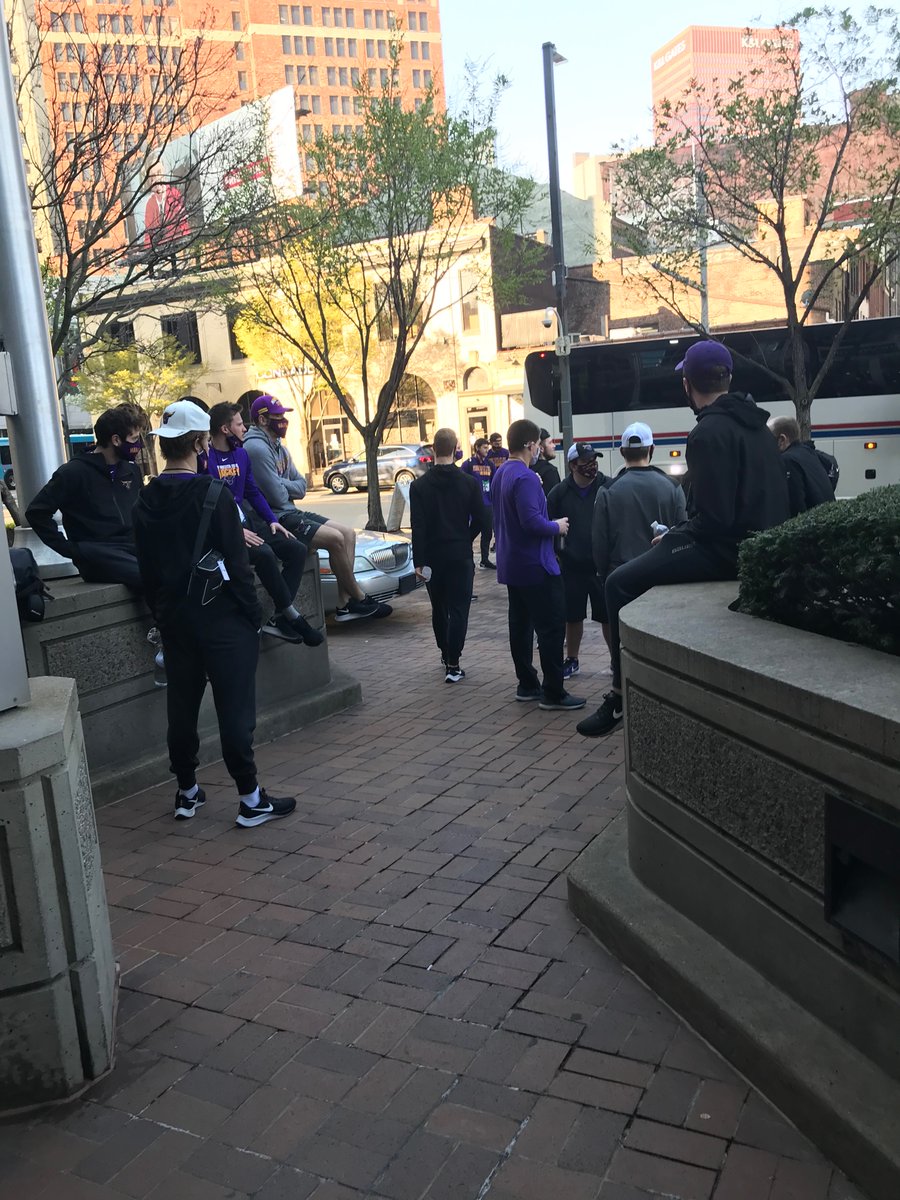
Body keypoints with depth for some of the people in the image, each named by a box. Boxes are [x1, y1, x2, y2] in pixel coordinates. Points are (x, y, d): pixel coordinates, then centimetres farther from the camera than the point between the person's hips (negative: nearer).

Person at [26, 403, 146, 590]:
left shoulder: (131, 470, 16)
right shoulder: (74, 472, -2)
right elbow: (36, 512, -3)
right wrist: (70, 549, -7)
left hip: (133, 549, 6)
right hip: (98, 555, -6)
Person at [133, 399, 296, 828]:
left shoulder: (146, 501, 4)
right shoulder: (213, 495, -15)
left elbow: (146, 569, 9)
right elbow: (237, 563, -15)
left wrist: (162, 613, 18)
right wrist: (253, 614, -6)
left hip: (174, 619, 6)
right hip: (221, 616, -6)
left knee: (181, 707, 14)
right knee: (235, 708, -1)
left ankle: (187, 792, 26)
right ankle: (251, 799, 5)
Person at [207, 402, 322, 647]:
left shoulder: (241, 454, 13)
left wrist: (272, 520, 7)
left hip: (245, 521, 9)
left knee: (297, 550, -5)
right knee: (263, 553, -33)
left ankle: (278, 618, -13)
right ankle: (293, 616, -20)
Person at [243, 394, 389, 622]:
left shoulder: (279, 447, 16)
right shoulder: (256, 448, -17)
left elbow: (301, 486, 12)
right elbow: (277, 497, -20)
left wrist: (283, 485, -8)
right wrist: (289, 487, 2)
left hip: (291, 512, 10)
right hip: (275, 518, -10)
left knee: (348, 533, 1)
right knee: (336, 539, -20)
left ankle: (344, 605, -3)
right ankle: (359, 599, -2)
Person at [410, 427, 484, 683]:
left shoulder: (419, 485, -6)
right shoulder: (470, 483, -5)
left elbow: (418, 527, -9)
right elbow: (479, 520, -1)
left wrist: (418, 561, -8)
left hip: (432, 556, 1)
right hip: (460, 555, -1)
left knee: (439, 609, 17)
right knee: (458, 610, 1)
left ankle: (445, 654, 30)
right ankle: (452, 665, -4)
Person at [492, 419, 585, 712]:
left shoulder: (501, 474, 11)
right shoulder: (526, 478, -20)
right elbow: (531, 521, -27)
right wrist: (557, 526, -11)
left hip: (511, 564, 10)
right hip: (535, 566, -10)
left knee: (521, 624, 14)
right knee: (552, 626, -4)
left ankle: (527, 684, 22)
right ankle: (553, 693, -1)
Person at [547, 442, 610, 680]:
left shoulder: (608, 487, -5)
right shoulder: (560, 492, -1)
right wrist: (556, 553, 4)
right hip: (572, 566, 2)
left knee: (609, 616, 3)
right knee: (573, 616, 13)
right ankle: (571, 660, 28)